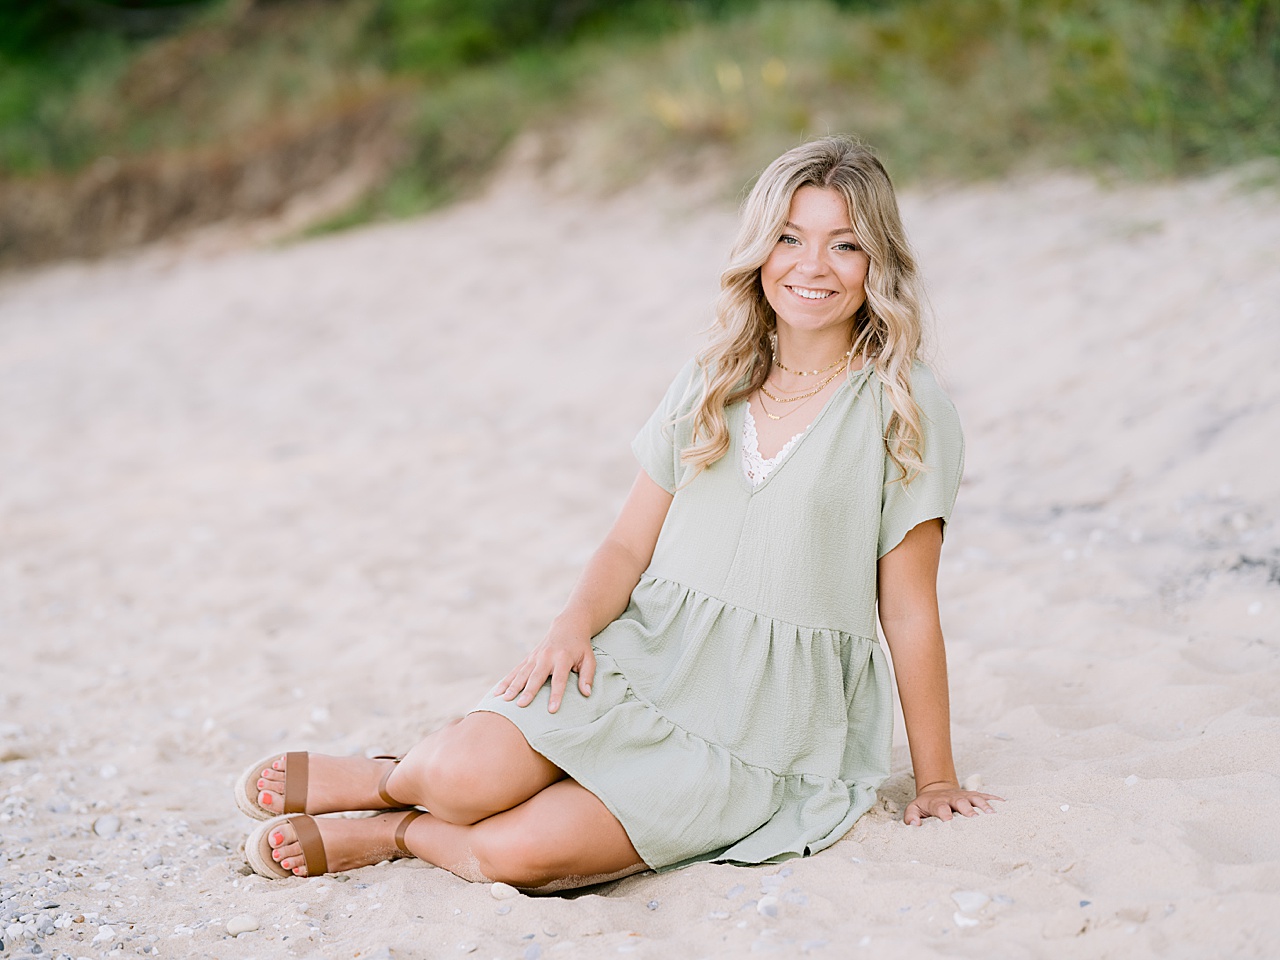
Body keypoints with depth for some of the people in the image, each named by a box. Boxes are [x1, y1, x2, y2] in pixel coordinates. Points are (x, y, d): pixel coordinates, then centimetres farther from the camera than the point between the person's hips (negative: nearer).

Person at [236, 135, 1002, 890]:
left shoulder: (906, 410, -4)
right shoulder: (709, 387, 9)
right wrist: (578, 623, -12)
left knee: (518, 853, -25)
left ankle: (398, 834, 4)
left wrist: (936, 781, 3)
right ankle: (393, 781, 8)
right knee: (464, 776, -24)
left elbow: (909, 609, -1)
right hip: (646, 656, 3)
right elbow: (629, 546, 9)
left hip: (761, 732, -3)